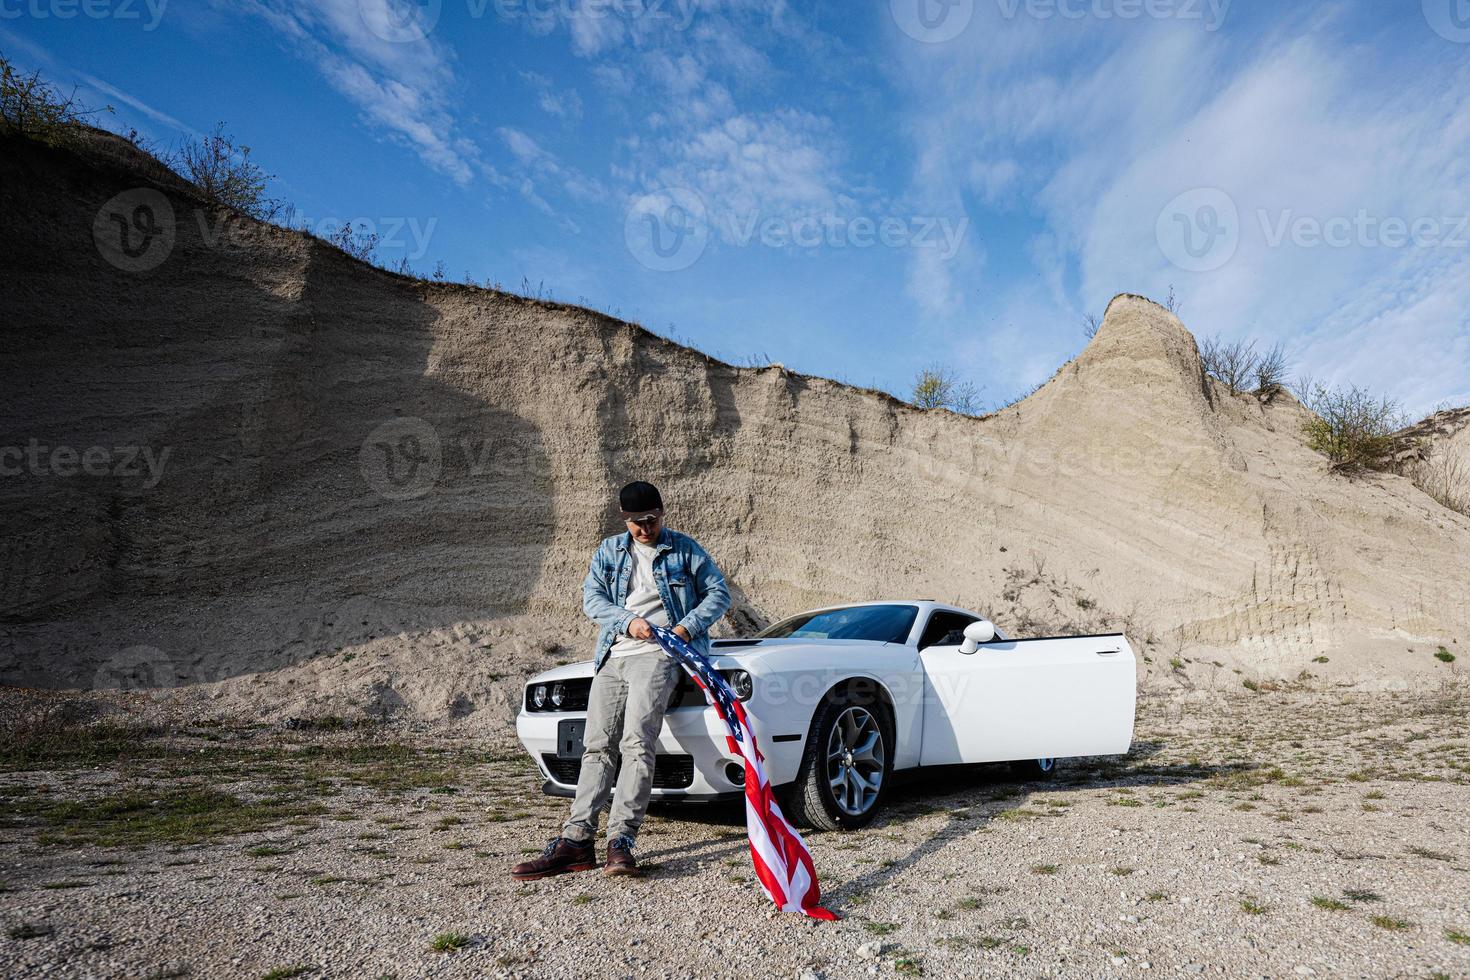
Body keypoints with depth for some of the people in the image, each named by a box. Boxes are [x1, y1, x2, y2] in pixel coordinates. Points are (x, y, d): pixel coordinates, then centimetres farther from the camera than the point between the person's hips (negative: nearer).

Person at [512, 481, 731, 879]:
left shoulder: (685, 550, 10)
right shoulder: (609, 551, 18)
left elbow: (719, 593, 9)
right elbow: (591, 597, 8)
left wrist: (688, 626, -8)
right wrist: (628, 622, -10)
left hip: (658, 655, -4)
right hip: (613, 657, 5)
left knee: (636, 741, -22)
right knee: (598, 746, -4)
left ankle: (621, 839, -25)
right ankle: (576, 839, -8)